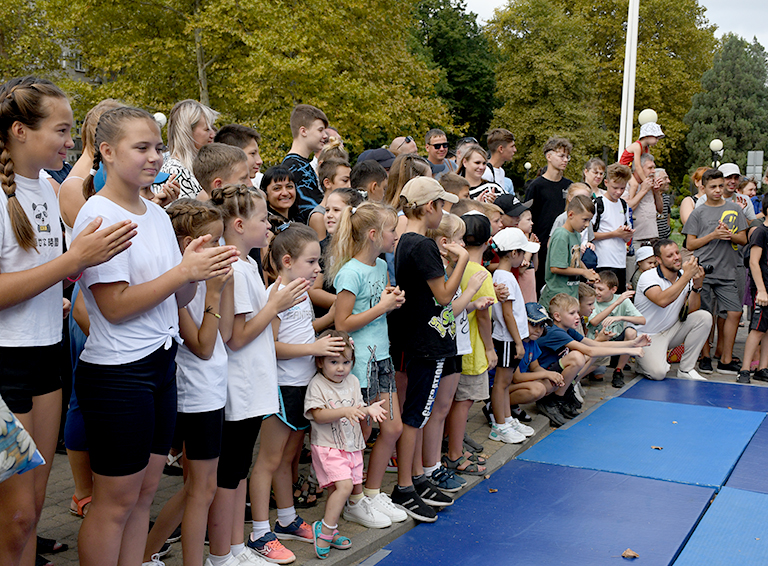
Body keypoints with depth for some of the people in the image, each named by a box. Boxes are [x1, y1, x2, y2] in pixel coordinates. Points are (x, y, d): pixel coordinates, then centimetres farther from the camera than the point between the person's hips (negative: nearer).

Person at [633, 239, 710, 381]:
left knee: (704, 317, -15)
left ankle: (685, 369, -5)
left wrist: (697, 285, -22)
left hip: (672, 330, 6)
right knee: (658, 373, -27)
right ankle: (645, 363, 13)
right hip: (648, 336, -6)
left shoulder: (685, 277, 0)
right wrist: (686, 276, -34)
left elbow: (690, 311, -7)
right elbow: (662, 301, -37)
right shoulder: (648, 277, -18)